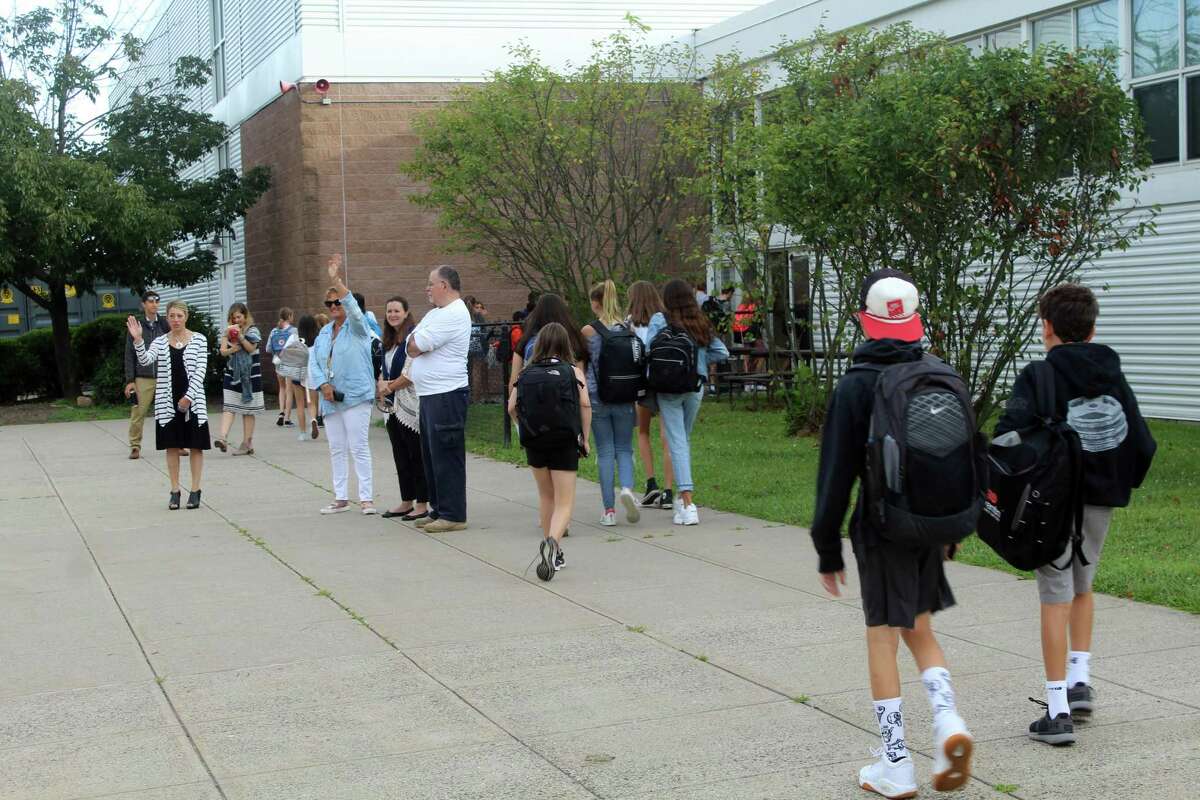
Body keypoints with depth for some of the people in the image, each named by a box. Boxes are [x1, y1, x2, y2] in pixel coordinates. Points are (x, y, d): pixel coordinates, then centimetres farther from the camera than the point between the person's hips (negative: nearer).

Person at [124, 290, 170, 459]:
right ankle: (135, 446, 10)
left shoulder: (165, 325, 7)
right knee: (138, 414, -2)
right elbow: (129, 355, 4)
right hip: (143, 378, -1)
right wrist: (130, 380, -2)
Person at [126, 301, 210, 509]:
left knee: (195, 446, 2)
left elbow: (200, 370, -5)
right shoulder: (160, 342, 5)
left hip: (192, 400, -1)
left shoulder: (199, 340, 0)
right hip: (168, 402, 1)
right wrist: (138, 340, -27)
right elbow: (145, 360, -12)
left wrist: (188, 396, -12)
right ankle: (175, 491, 13)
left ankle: (195, 491, 11)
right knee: (172, 447, 5)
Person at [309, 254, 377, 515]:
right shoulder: (324, 332, 15)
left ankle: (366, 498, -2)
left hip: (356, 396, -6)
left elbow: (353, 309, -24)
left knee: (359, 447, -7)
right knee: (336, 449, 9)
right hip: (331, 399, 6)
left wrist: (336, 280, -33)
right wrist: (323, 385, -8)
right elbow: (313, 362, 10)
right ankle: (341, 498, 15)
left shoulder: (357, 327, -3)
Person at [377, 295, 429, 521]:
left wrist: (389, 388, -9)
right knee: (400, 457, 12)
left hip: (410, 406, -9)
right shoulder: (389, 340, 15)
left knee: (416, 456, -4)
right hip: (393, 406, 9)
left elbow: (411, 373, -18)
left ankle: (422, 504, 1)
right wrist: (381, 384, -3)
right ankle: (407, 502, 20)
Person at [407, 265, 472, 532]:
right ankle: (438, 510, 22)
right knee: (431, 455, 14)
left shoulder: (454, 314, -15)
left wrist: (414, 340, 4)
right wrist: (416, 343, -5)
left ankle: (453, 515, -2)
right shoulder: (436, 313, 18)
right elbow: (412, 348, 15)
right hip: (430, 395, 10)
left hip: (446, 395, -10)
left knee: (446, 456, -7)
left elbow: (414, 347, -16)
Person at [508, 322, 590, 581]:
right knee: (564, 502, 0)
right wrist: (585, 438, 0)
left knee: (546, 496, 22)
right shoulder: (573, 371, 1)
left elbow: (512, 408, 1)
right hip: (565, 441, -3)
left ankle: (553, 552, 27)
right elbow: (585, 406, -8)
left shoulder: (527, 372, 5)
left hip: (534, 441, 3)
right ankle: (553, 541, -28)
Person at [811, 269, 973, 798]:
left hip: (881, 528, -5)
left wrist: (828, 549, -2)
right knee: (919, 629, 19)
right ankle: (948, 722, -1)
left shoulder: (854, 387, -10)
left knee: (882, 636, 4)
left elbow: (836, 474, -9)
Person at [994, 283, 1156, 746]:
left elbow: (1010, 434, -24)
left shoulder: (1039, 377, -9)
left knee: (1056, 598, -1)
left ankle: (1058, 711, -1)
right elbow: (1142, 444, 4)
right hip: (1100, 500, 5)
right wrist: (1123, 484, 19)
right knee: (1082, 587, 24)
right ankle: (1080, 679, 20)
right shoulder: (1114, 378, 6)